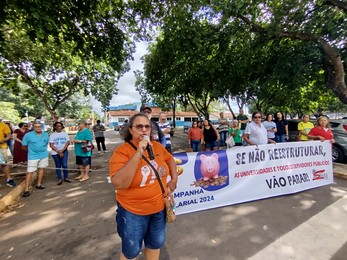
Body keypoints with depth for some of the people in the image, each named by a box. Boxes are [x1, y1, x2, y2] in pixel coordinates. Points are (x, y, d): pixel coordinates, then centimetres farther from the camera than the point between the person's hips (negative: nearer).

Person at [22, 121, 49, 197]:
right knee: (30, 171, -5)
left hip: (44, 155, 5)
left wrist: (42, 149, 12)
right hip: (33, 156, -4)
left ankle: (39, 184, 29)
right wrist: (31, 150, 9)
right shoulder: (28, 135, -11)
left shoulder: (46, 135, 2)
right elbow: (24, 146, -1)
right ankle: (26, 189, 1)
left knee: (41, 168, 14)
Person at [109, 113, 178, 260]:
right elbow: (118, 183, -31)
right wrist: (138, 154, -35)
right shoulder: (122, 151, -20)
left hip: (159, 207, 5)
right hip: (133, 212, -4)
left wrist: (174, 179, 2)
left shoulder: (157, 146, -5)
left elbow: (170, 159, 13)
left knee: (155, 243, 27)